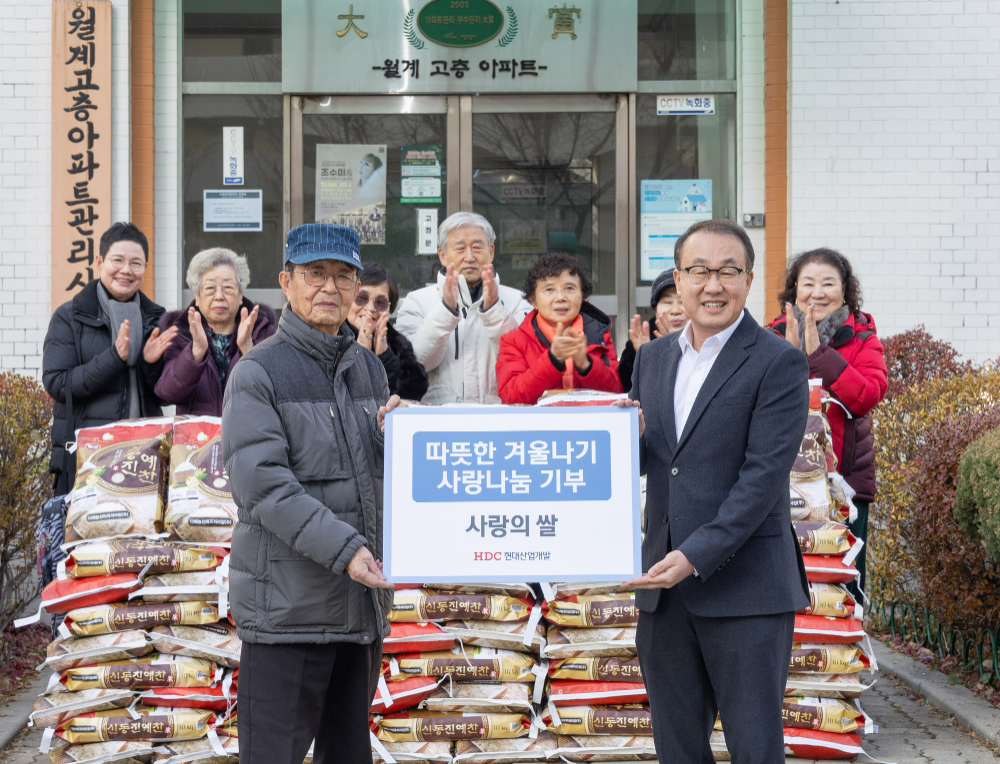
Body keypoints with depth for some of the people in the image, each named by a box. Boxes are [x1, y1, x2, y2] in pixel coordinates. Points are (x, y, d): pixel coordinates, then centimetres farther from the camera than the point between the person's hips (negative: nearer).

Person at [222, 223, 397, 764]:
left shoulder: (368, 368, 15)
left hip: (363, 598, 7)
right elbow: (263, 484, -16)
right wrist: (343, 548, -25)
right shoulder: (258, 373, -6)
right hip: (287, 602, -7)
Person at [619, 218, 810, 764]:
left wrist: (697, 556, -21)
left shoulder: (778, 362, -7)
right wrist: (629, 439, -5)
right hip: (663, 584, 6)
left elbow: (764, 473, -14)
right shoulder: (652, 357, 13)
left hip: (745, 587, -6)